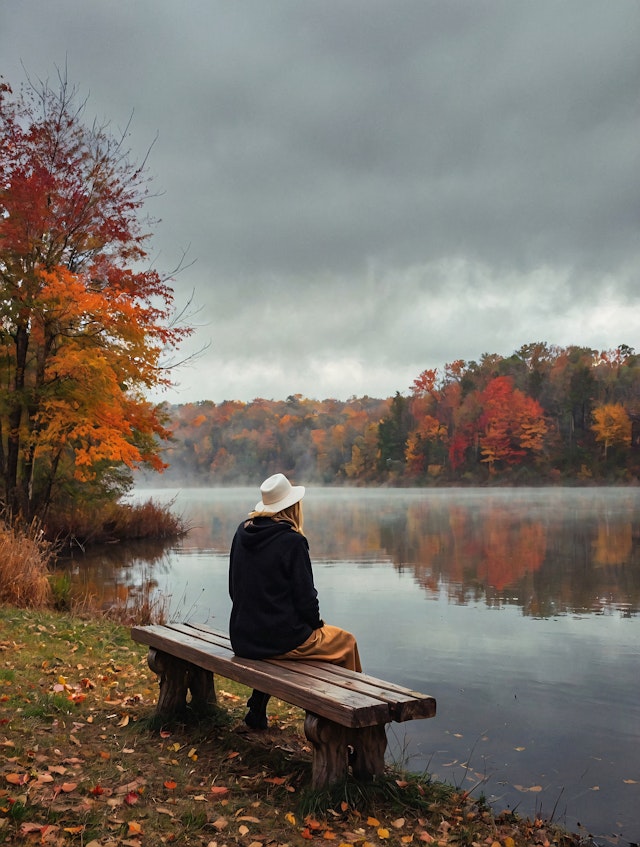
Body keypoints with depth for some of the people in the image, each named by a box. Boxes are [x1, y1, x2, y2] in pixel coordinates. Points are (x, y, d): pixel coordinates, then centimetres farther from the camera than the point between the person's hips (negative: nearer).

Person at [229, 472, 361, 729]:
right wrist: (316, 623, 5)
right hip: (282, 639, -7)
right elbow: (304, 596, -14)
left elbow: (234, 588, 9)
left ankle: (257, 711, 39)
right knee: (346, 642, 17)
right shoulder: (291, 541, -18)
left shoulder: (242, 532, 2)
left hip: (242, 638, 7)